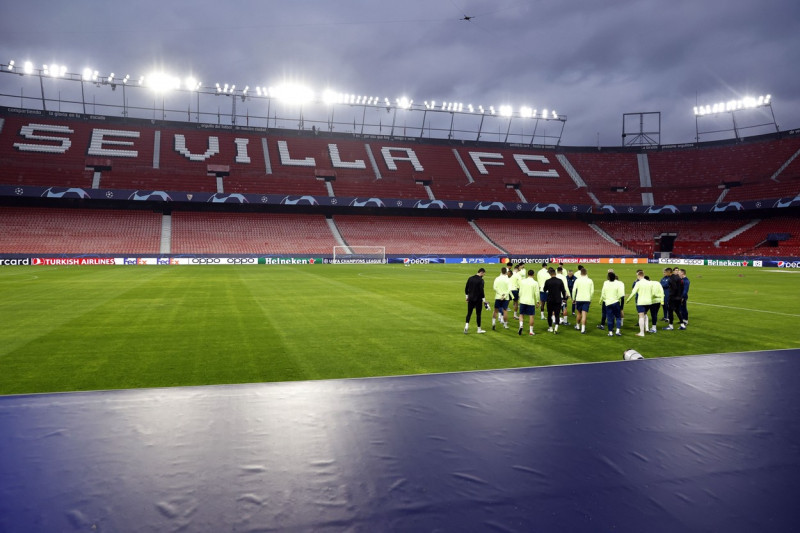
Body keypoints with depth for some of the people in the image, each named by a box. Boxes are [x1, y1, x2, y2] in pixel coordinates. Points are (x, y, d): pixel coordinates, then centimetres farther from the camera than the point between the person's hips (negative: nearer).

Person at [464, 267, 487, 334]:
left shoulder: (470, 278, 4)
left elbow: (466, 288, 8)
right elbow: (481, 290, -17)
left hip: (470, 299, 5)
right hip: (478, 299, -4)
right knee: (478, 314, 4)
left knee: (469, 313, 10)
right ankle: (479, 329, 12)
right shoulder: (480, 280, -13)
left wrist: (467, 296, 18)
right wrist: (483, 299, -10)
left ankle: (466, 325, -7)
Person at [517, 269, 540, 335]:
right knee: (531, 316, 5)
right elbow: (537, 293, -6)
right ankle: (531, 331, 9)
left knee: (521, 314, 13)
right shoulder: (535, 283, -7)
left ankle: (521, 326, -9)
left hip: (523, 301, 2)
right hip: (531, 301, -2)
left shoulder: (522, 281, 0)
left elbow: (520, 292, 4)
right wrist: (537, 301, 5)